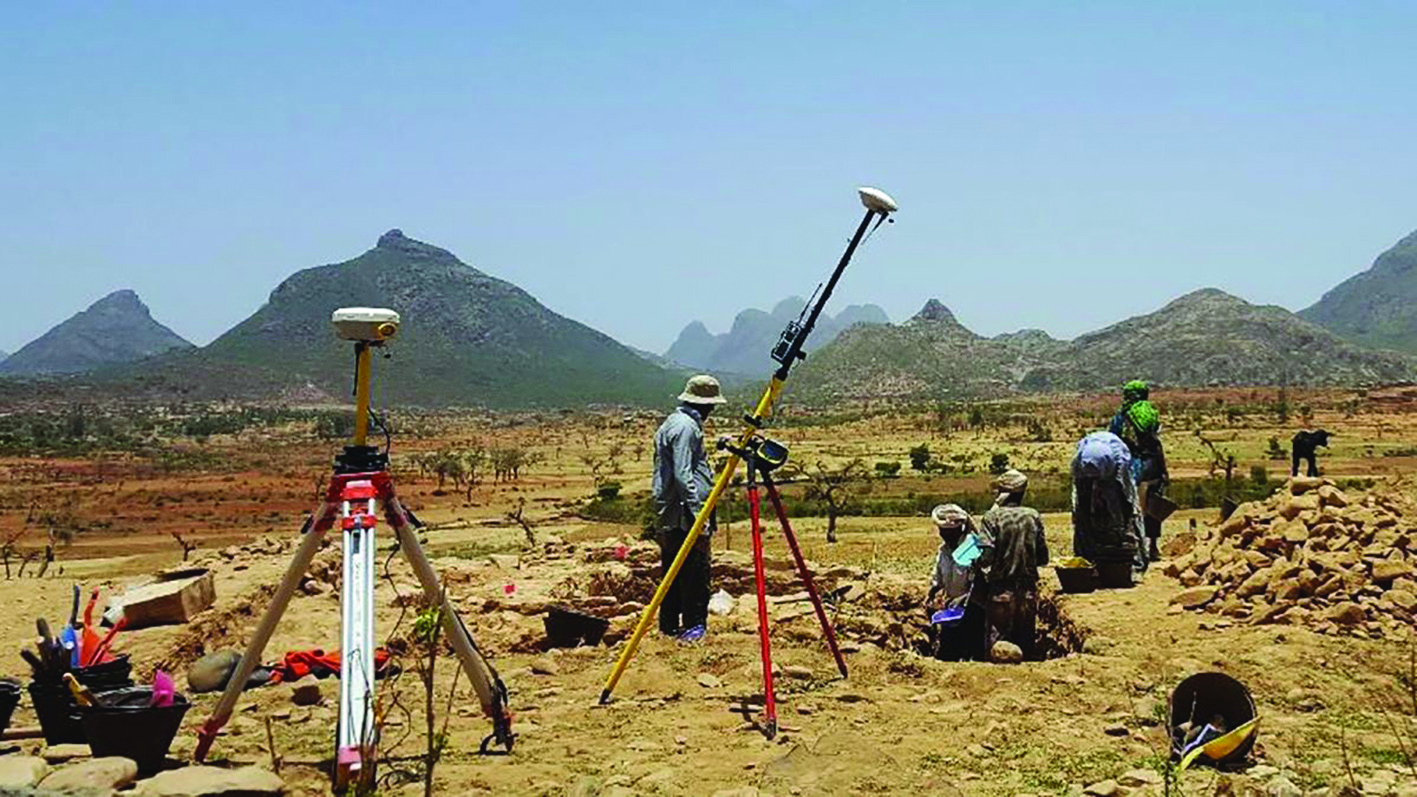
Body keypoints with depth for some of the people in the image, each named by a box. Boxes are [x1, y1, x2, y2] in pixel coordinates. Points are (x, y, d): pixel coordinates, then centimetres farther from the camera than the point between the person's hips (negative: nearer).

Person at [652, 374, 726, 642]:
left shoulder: (672, 423, 18)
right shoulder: (687, 426, -13)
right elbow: (683, 475, -20)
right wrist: (699, 516, -21)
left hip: (668, 514, 10)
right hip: (684, 513, -10)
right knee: (696, 570, -6)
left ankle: (669, 625, 17)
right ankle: (694, 626, -4)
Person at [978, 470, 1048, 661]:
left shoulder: (992, 517, -10)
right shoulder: (1033, 516, 0)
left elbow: (986, 557, -16)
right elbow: (1043, 557, 3)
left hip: (1001, 592, -3)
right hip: (1029, 591, 3)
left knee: (997, 641, 2)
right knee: (1025, 641, 13)